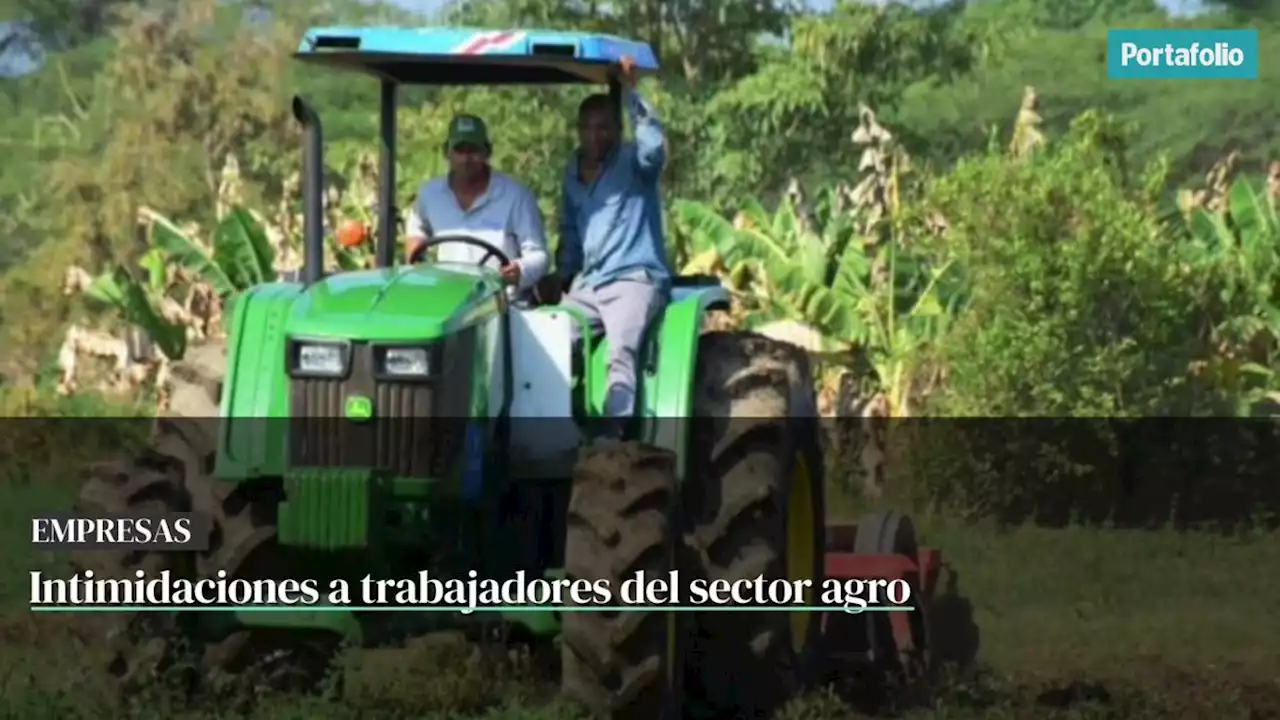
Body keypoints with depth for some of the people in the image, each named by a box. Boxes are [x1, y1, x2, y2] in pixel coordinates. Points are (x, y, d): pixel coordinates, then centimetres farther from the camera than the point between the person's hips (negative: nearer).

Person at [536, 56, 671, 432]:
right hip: (587, 284, 7)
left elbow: (654, 147, -27)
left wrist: (630, 94, -29)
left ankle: (612, 439, -43)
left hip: (635, 278, -7)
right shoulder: (572, 172, 17)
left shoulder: (634, 162, -3)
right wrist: (561, 274, 12)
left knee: (621, 351, -30)